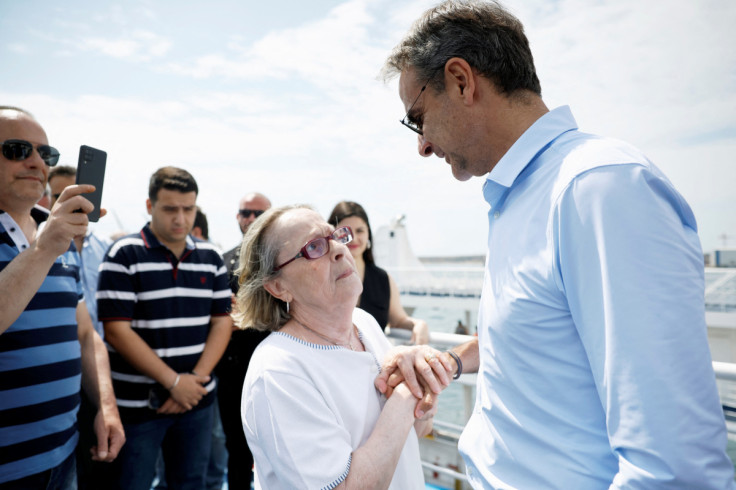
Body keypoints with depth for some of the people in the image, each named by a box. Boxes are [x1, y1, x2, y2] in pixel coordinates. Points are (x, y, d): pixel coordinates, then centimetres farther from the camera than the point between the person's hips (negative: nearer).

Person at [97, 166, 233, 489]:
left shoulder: (211, 259, 5)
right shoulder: (124, 255, -8)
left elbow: (222, 321, 4)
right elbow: (116, 330, -13)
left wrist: (196, 378, -9)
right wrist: (174, 381, -15)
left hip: (197, 399, 4)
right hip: (137, 403, -4)